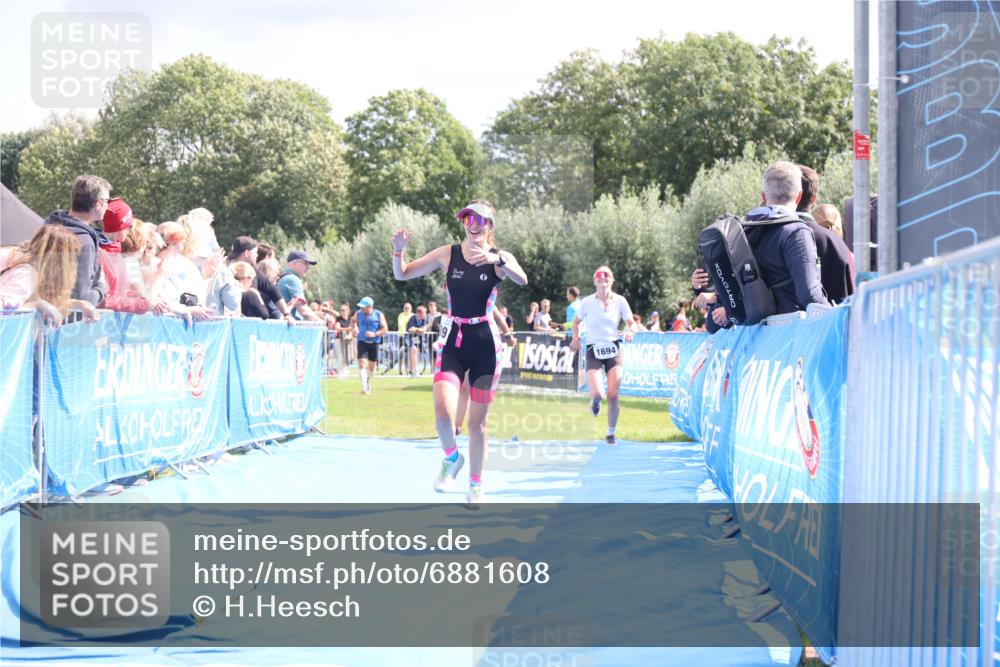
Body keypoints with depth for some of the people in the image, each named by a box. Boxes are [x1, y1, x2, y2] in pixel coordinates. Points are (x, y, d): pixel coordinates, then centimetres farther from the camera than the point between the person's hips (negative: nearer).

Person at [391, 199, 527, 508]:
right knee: (444, 412, -19)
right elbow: (402, 274, 5)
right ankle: (451, 458, 12)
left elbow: (522, 280, -24)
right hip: (452, 342, 1)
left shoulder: (500, 258, -3)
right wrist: (398, 250, -16)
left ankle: (476, 484, 24)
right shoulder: (447, 254, 2)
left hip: (485, 344, -1)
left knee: (478, 422, 7)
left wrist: (495, 259, -41)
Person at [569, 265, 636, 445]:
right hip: (593, 351, -1)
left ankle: (611, 433, 10)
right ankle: (595, 401, 24)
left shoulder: (620, 301, 1)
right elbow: (576, 321, 14)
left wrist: (629, 331, -15)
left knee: (613, 394, -7)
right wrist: (576, 337, 0)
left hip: (613, 349, 1)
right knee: (597, 393, -16)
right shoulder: (587, 302, -1)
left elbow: (632, 323, 6)